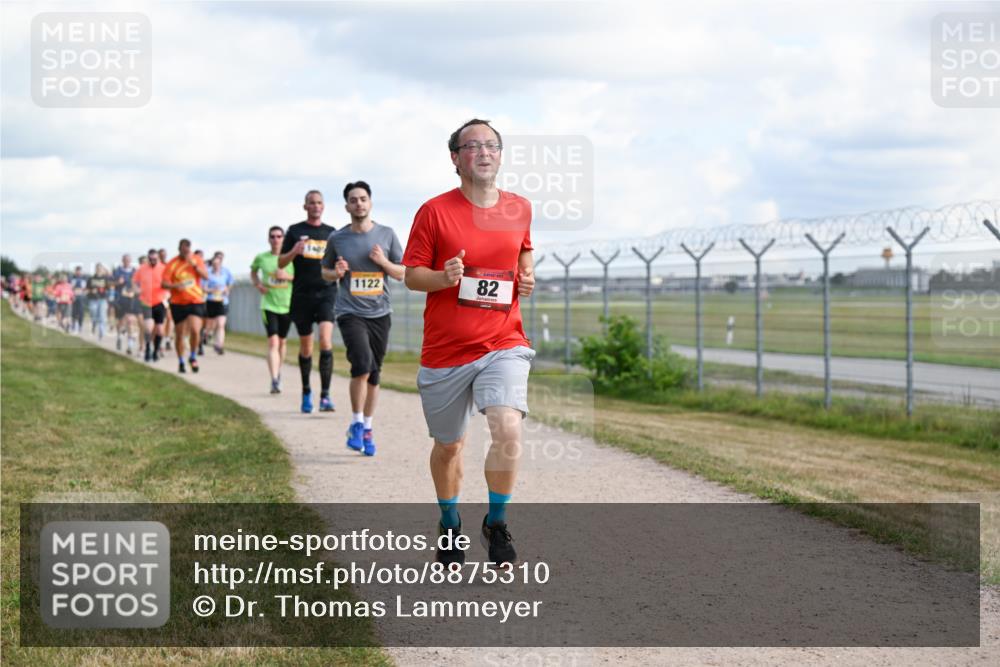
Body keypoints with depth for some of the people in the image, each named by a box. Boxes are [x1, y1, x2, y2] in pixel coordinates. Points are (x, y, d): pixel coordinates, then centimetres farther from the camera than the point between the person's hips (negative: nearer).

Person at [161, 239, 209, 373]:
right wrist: (175, 286, -26)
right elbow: (164, 284, -6)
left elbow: (206, 276, -6)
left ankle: (193, 357, 5)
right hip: (178, 303, 0)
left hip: (196, 301, 0)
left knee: (195, 330, -17)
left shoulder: (196, 259, 4)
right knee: (180, 334, 4)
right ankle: (180, 361, 21)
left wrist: (194, 264, -18)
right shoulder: (172, 264, -2)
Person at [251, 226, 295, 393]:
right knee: (273, 342, -15)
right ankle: (274, 381, -22)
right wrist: (257, 284, 1)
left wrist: (288, 276, -16)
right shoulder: (261, 258, 1)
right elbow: (253, 272, 21)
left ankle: (278, 373, 38)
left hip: (287, 306, 2)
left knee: (282, 342, 16)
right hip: (269, 305, -1)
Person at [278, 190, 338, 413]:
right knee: (305, 347, 8)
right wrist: (294, 252, -14)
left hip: (327, 292, 0)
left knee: (326, 340, -18)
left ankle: (325, 395, -17)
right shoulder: (295, 231, 7)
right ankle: (306, 391, 27)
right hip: (302, 294, 0)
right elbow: (281, 263, 6)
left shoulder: (331, 233, 11)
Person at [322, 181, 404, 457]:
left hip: (380, 313, 2)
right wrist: (336, 272, -6)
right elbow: (325, 271, 16)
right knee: (362, 364, -22)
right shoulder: (337, 238, 2)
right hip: (350, 312, -2)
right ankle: (356, 424, -4)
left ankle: (367, 429, 23)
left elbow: (403, 274, 8)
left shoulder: (386, 235, 4)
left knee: (373, 374, 8)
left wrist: (383, 262, -11)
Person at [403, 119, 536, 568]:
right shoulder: (435, 211, -4)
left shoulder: (519, 209, 7)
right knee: (448, 445, 12)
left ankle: (496, 523, 0)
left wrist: (526, 276, 6)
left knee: (508, 429, -22)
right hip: (445, 350, -1)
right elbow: (411, 275, -1)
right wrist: (445, 278, -21)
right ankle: (450, 525, 38)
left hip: (503, 344, 1)